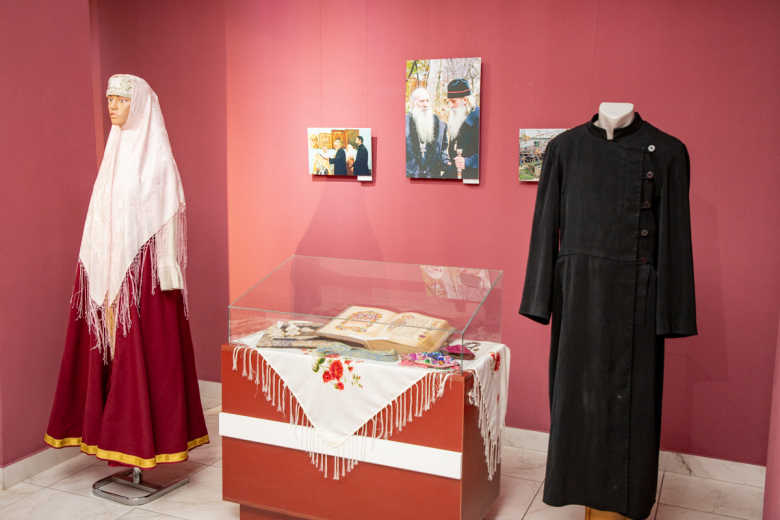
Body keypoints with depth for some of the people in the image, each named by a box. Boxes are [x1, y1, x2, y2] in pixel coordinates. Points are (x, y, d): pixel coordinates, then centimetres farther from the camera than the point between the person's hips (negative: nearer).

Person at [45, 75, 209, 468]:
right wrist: (104, 274, 10)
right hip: (110, 264, 8)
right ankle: (115, 430, 21)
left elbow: (166, 218, -12)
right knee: (109, 347, 10)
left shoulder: (156, 154, -8)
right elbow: (105, 214, 15)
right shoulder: (116, 149, 14)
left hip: (142, 265, -7)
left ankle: (147, 435, 8)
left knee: (143, 348, -3)